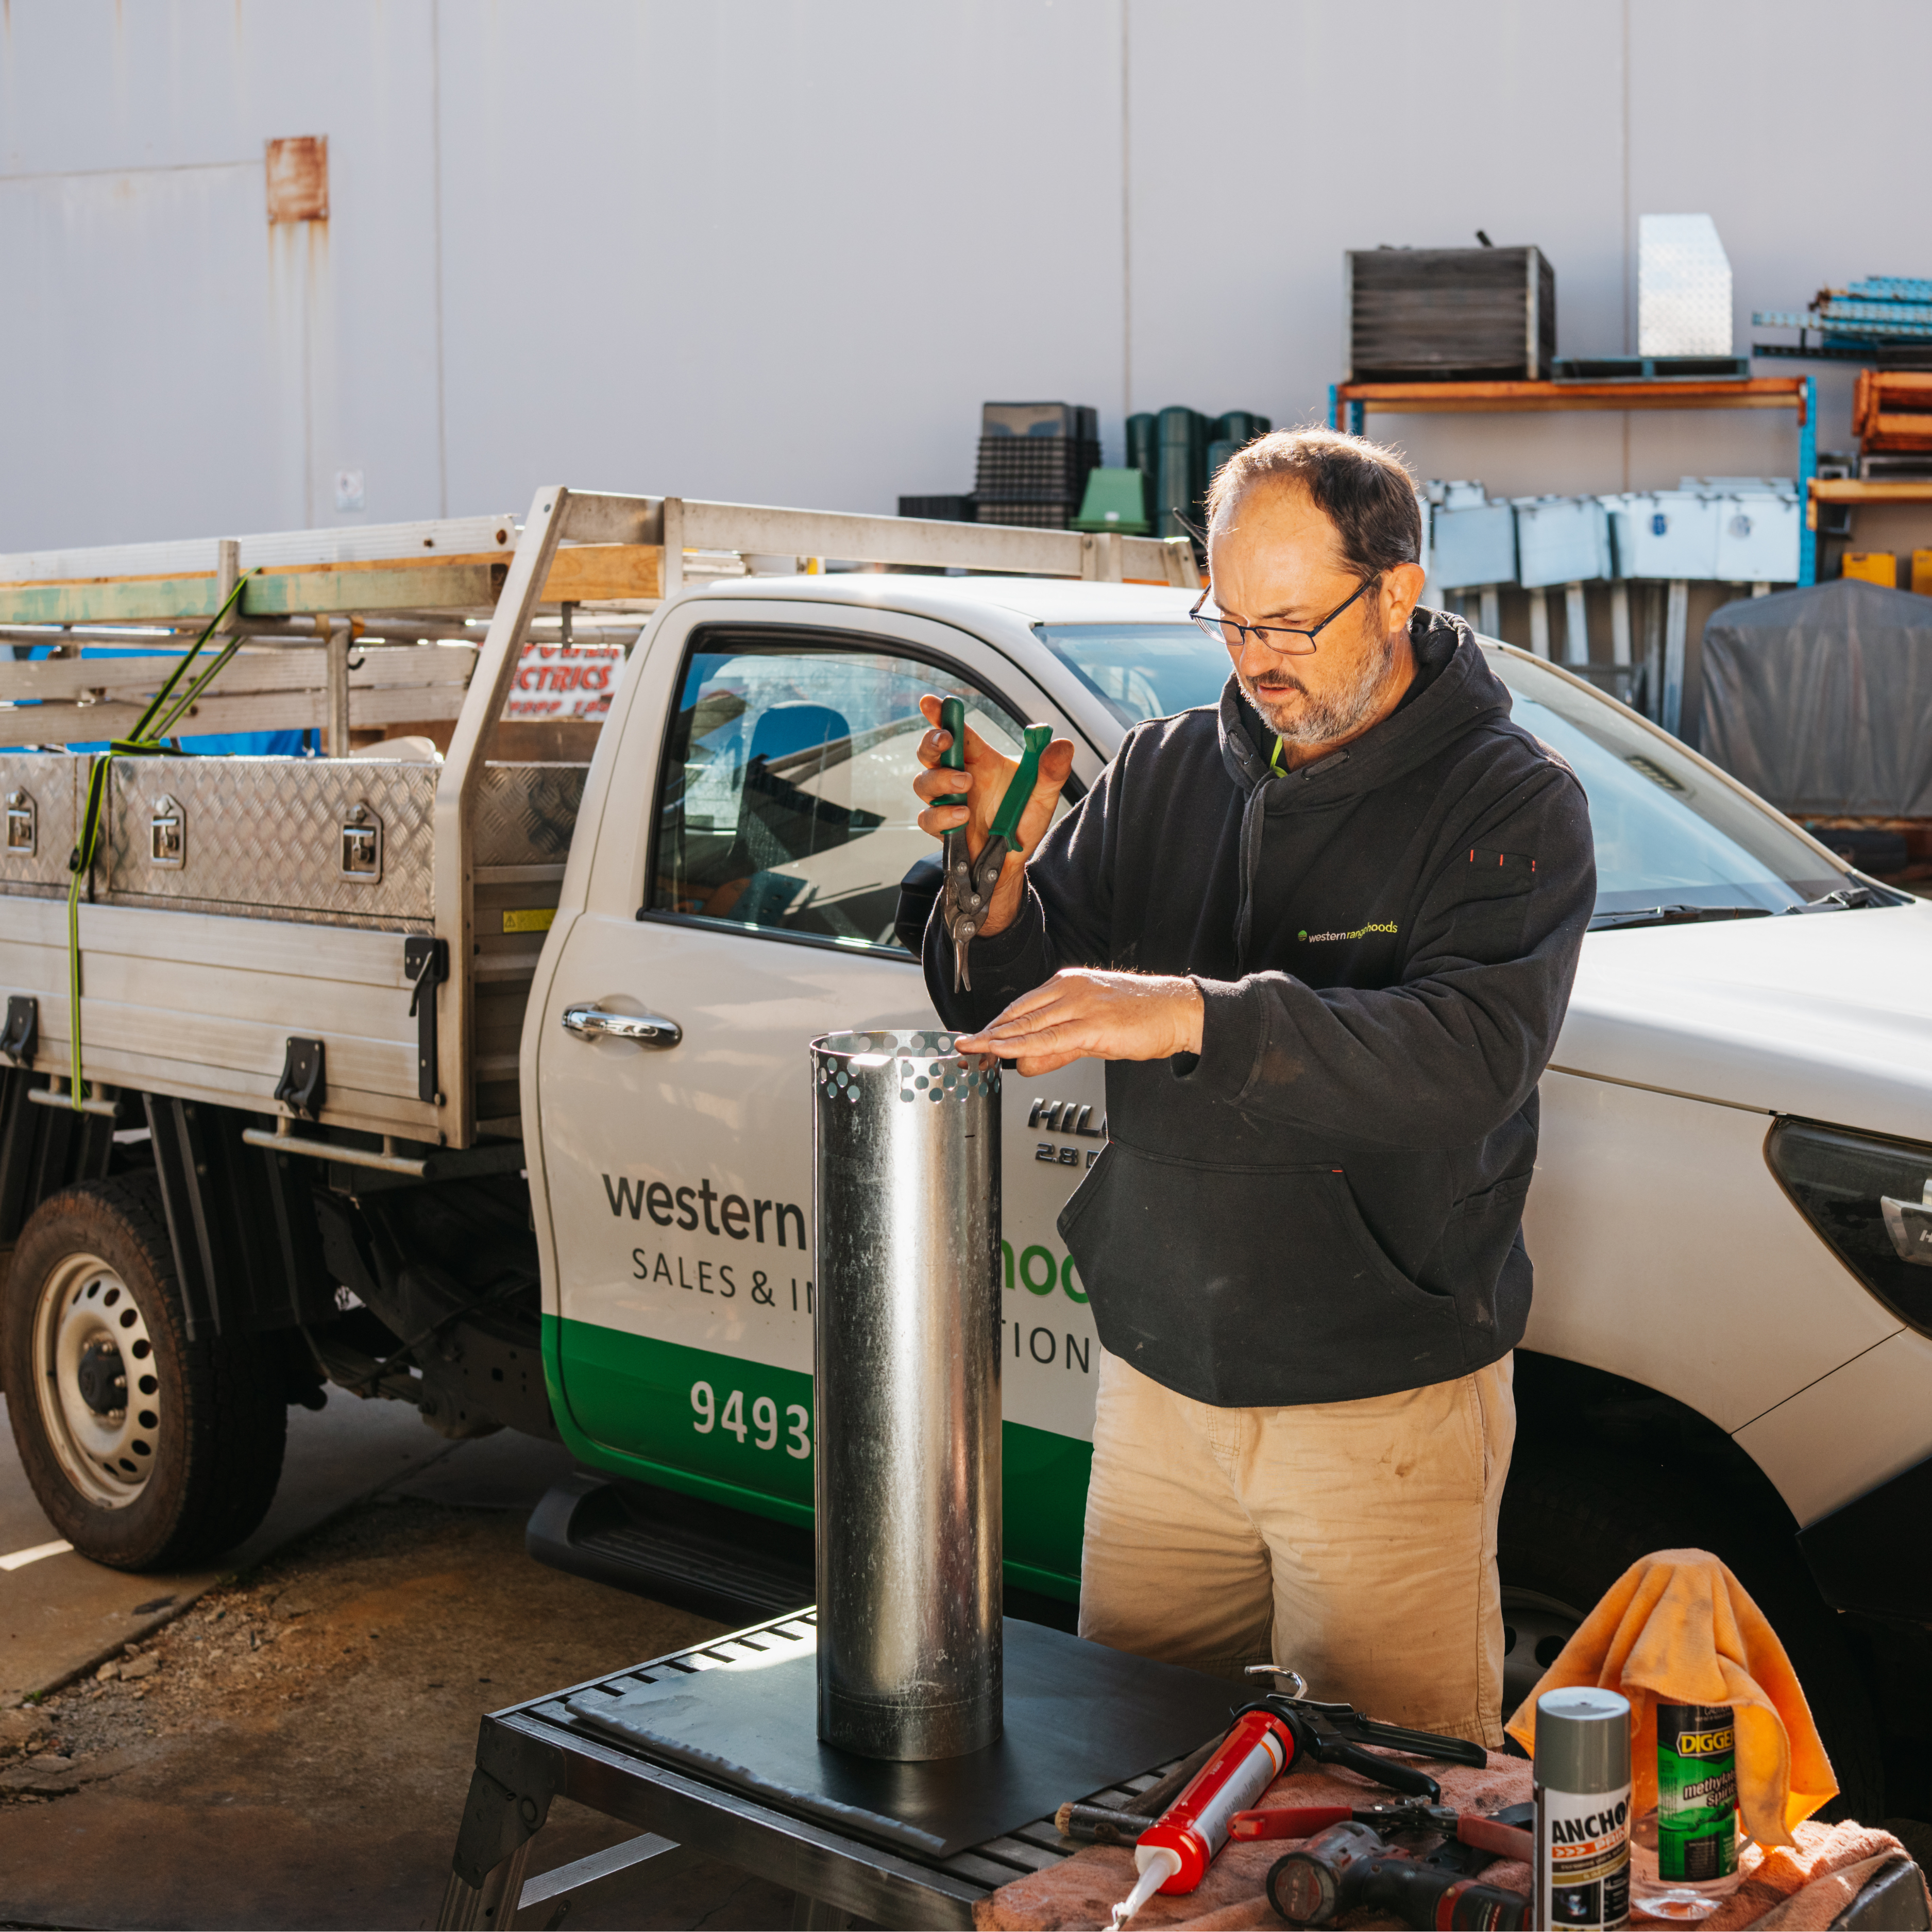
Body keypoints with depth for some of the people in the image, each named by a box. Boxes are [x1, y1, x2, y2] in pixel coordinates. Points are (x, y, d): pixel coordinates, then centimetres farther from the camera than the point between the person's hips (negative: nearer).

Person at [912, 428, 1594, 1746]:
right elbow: (1017, 1013, 3)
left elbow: (1472, 1057, -25)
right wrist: (1000, 881, -18)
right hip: (1159, 1381, 4)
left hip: (1387, 1404, -4)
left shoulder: (1514, 804, -8)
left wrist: (1193, 1016, -36)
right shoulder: (1162, 772, 6)